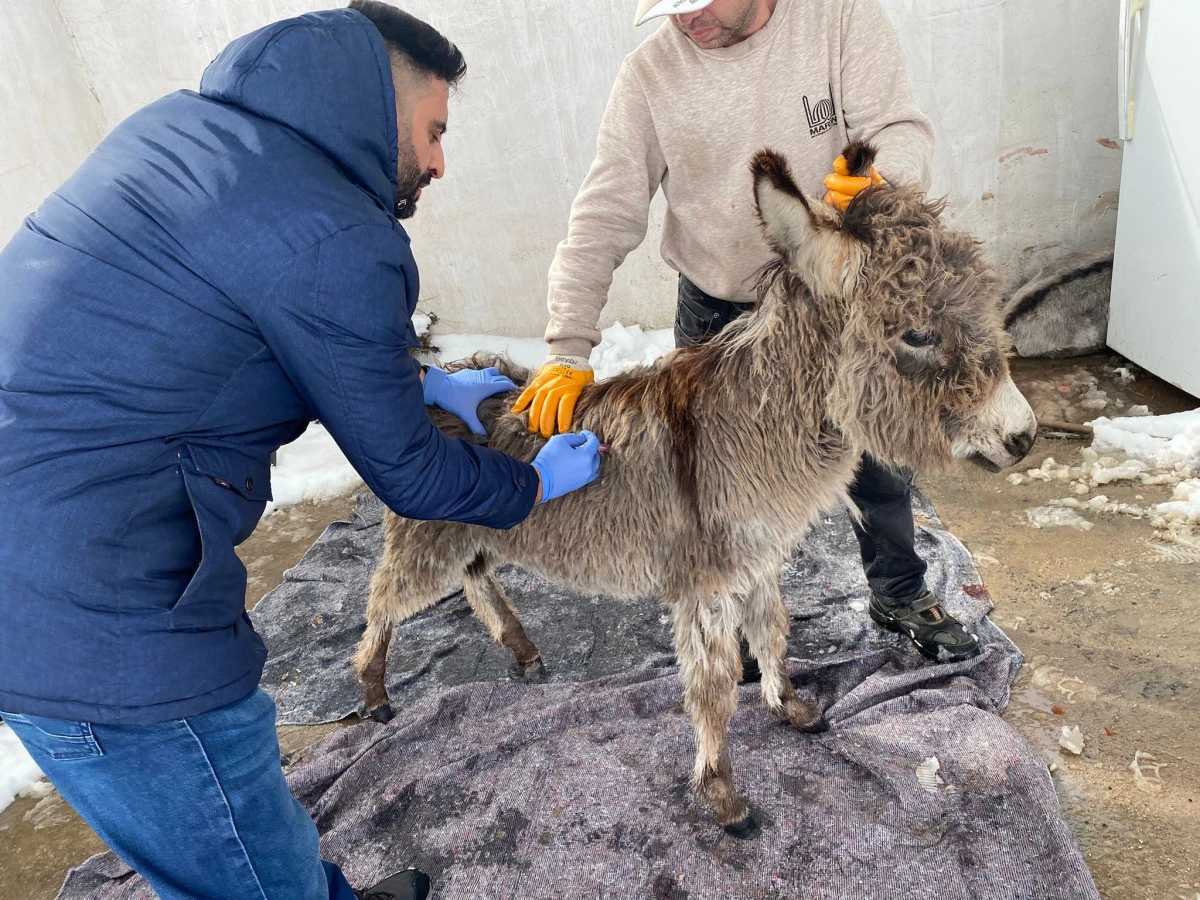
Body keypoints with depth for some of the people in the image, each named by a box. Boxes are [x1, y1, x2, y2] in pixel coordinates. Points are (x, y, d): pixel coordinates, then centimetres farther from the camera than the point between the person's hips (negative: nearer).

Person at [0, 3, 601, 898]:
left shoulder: (184, 123, 10)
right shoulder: (336, 241, -19)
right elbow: (406, 473, -6)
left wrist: (427, 382, 26)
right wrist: (539, 484, 11)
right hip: (96, 622, -10)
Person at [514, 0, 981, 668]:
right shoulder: (650, 74, -12)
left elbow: (901, 131, -17)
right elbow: (604, 219, -15)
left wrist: (882, 180, -43)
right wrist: (569, 350, -25)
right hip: (718, 314, 0)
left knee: (880, 461, 15)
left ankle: (901, 598, 43)